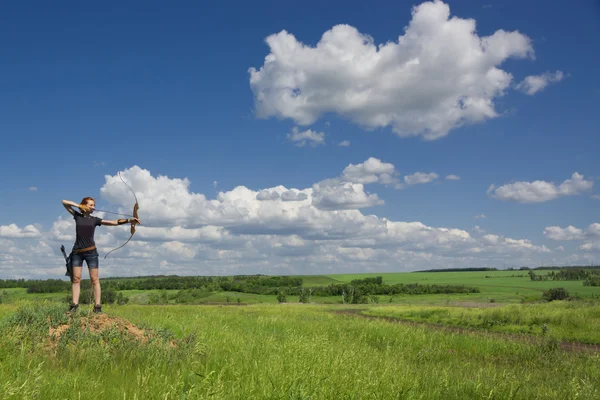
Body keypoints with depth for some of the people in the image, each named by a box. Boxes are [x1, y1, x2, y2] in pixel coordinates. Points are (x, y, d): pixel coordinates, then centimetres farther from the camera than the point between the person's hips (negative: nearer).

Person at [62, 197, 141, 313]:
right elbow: (64, 202, 9)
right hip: (77, 252, 1)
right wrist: (78, 205, -2)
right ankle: (74, 305, 0)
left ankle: (97, 306, -5)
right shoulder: (77, 216, 7)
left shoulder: (94, 219, 6)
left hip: (91, 252, -1)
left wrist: (129, 220, -10)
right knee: (76, 278, 0)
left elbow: (114, 222, 0)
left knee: (94, 279, -3)